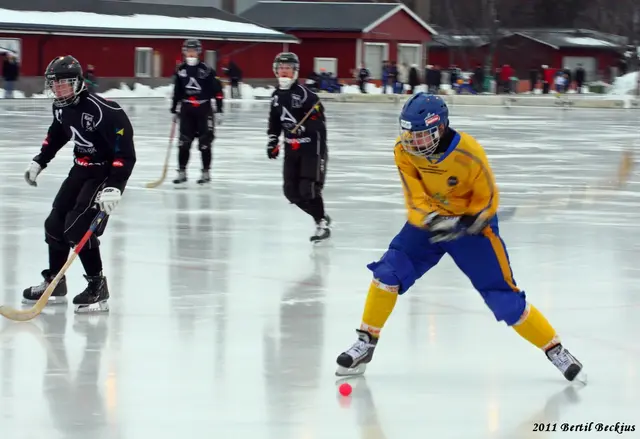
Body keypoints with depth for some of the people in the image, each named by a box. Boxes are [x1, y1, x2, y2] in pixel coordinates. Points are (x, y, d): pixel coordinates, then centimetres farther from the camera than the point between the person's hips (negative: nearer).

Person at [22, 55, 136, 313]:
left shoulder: (103, 111, -29)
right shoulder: (61, 108, -2)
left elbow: (125, 151, -30)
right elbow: (56, 135, 21)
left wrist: (114, 187, -36)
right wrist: (39, 162, 20)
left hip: (107, 172, -9)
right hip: (81, 168, 9)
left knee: (78, 227, -19)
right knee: (55, 223, 9)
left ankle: (98, 288, -10)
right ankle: (54, 283, 24)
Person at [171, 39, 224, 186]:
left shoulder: (207, 70, -7)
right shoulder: (180, 70, 5)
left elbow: (217, 90, -6)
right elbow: (177, 91, 15)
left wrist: (219, 109, -9)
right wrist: (174, 108, 16)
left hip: (204, 109, -3)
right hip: (186, 109, 3)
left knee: (205, 143, 1)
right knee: (184, 142, -1)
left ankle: (206, 172, 12)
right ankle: (182, 172, 5)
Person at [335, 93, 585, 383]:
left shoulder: (469, 155, -30)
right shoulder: (404, 151, -19)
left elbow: (487, 201, -17)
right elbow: (415, 200, -17)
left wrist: (463, 225, -33)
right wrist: (432, 220, -37)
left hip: (472, 223, -4)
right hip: (428, 220, 4)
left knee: (503, 297, -7)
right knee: (389, 272, -12)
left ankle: (556, 350, 7)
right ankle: (365, 345, 2)